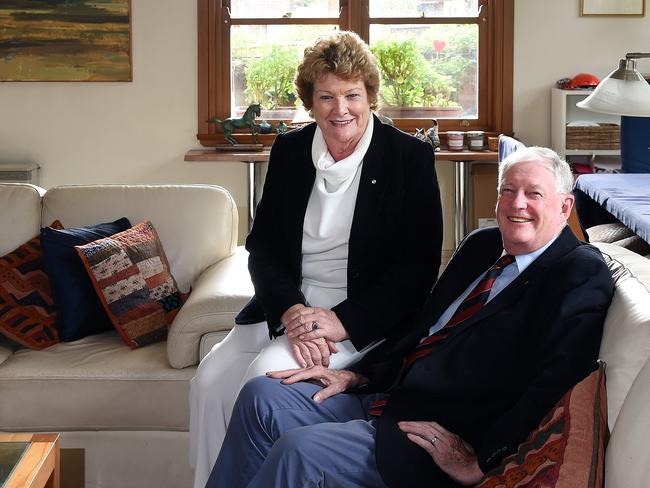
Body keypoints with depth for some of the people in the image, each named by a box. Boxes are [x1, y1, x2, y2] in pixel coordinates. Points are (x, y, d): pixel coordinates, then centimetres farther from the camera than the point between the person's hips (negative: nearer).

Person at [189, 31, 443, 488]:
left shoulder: (411, 158, -4)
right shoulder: (289, 151, 9)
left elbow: (418, 266, -8)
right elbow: (263, 245, 6)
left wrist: (343, 322, -19)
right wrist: (291, 310, -14)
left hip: (363, 317, -4)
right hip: (287, 306, 5)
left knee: (268, 374, -28)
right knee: (210, 380, -19)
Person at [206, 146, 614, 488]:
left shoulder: (583, 273, -11)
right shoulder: (482, 245, 16)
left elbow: (554, 384, -22)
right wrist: (359, 375, 9)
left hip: (446, 441, -8)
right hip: (388, 395, 9)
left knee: (300, 451, -24)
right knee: (261, 396, -2)